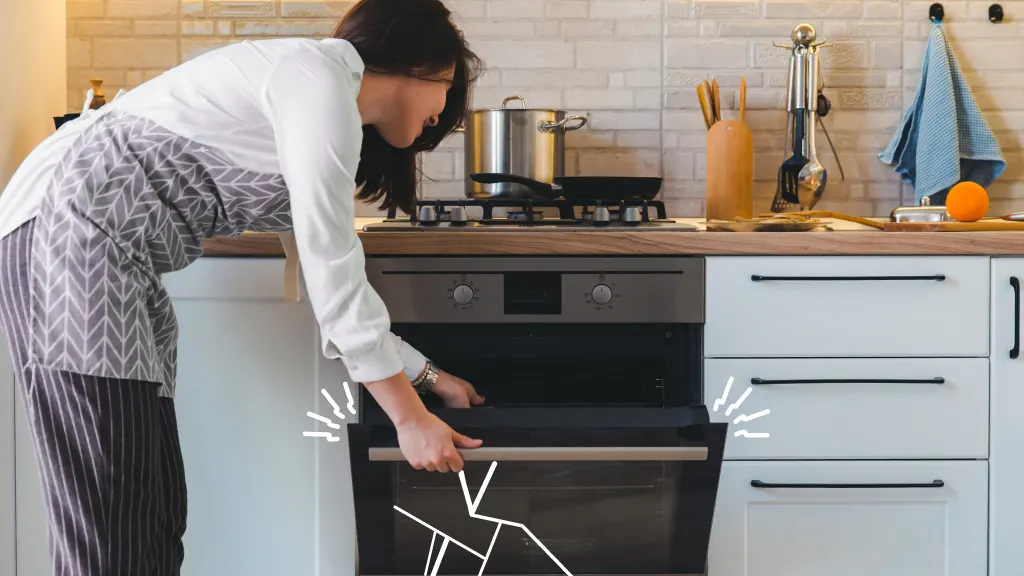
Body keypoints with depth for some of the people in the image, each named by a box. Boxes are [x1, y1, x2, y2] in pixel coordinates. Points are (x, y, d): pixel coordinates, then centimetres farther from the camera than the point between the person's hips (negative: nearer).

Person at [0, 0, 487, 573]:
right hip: (71, 230, -10)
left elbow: (336, 280, 26)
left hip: (113, 254, 10)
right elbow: (332, 274, -12)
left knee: (156, 511, 7)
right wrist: (411, 418, -6)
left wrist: (430, 376, 31)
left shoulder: (331, 116, 21)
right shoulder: (320, 78, -9)